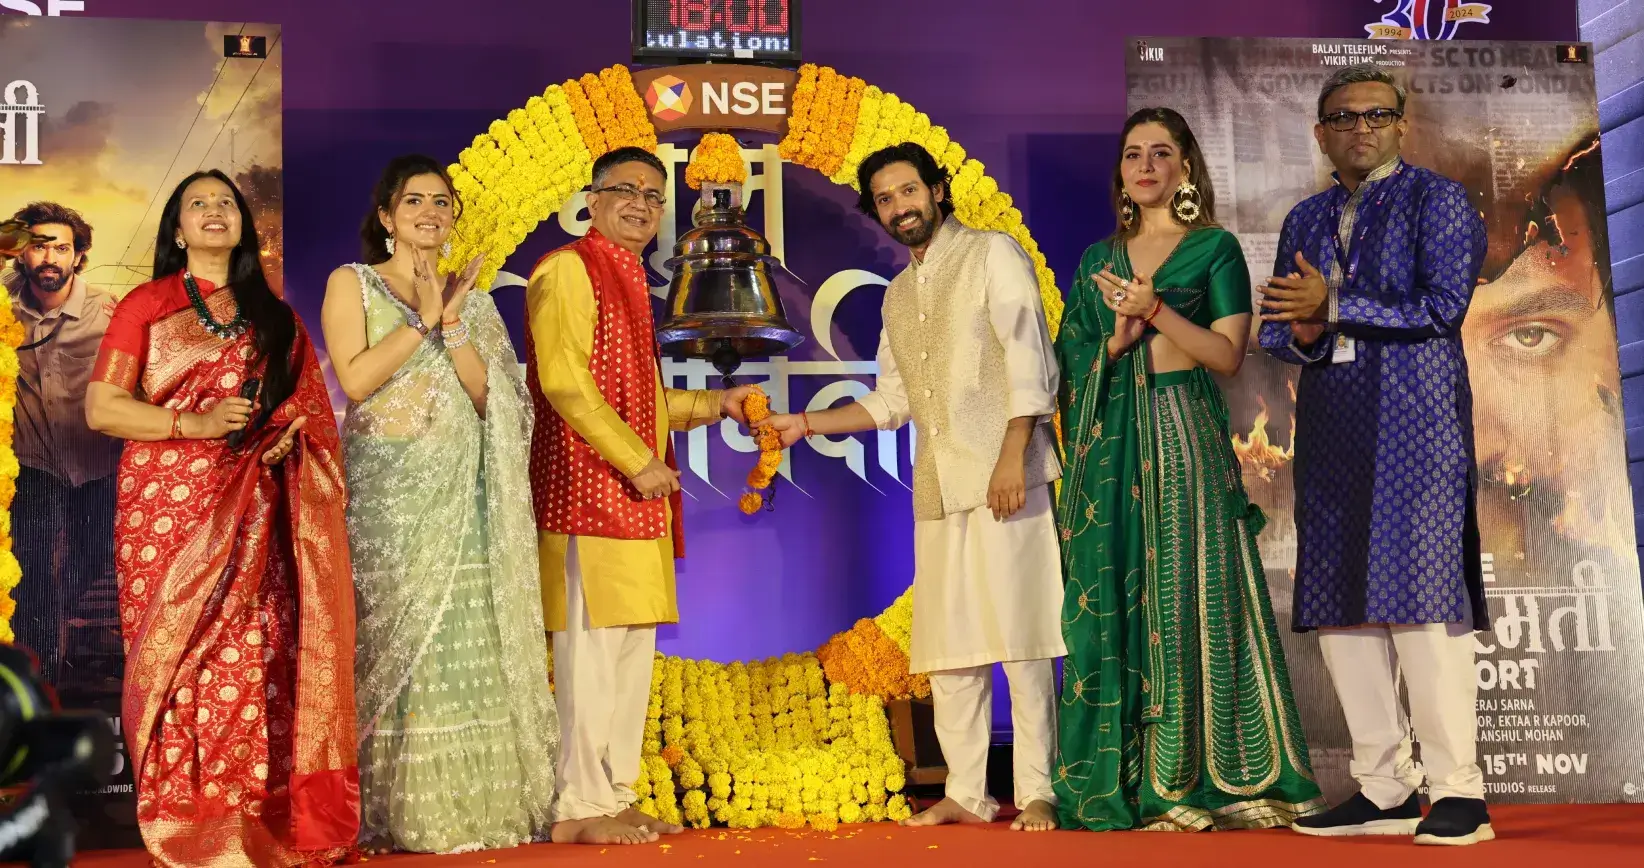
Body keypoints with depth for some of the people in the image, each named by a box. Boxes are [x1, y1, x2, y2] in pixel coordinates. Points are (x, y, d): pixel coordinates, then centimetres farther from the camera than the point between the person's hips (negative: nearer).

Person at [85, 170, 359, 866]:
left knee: (256, 660, -5)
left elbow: (309, 407, 18)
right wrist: (194, 424, -14)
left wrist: (289, 434, -4)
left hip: (254, 516, 3)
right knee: (179, 658, -6)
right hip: (170, 511, -2)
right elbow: (101, 408, -1)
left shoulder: (273, 317, 17)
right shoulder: (146, 305, 6)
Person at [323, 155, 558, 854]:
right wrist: (422, 320, -8)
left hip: (460, 495, 3)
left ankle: (464, 801, 7)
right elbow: (354, 378, -9)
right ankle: (390, 810, 3)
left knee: (465, 638, 0)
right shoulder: (352, 283, 6)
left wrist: (451, 321, -7)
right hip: (387, 488, -3)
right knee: (392, 639, -4)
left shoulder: (471, 299, 16)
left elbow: (488, 396, 3)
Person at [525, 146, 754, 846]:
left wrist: (714, 405, 16)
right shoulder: (568, 269, -6)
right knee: (592, 645, -8)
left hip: (636, 497, 9)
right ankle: (582, 807, -2)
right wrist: (641, 461, -17)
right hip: (588, 488, -9)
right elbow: (566, 382, -16)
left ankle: (616, 796, 16)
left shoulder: (630, 282, 21)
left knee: (633, 649, 9)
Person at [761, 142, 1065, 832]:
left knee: (1019, 638, -6)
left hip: (1004, 476, -7)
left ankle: (1037, 793, 1)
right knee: (947, 647, 6)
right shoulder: (898, 294, 22)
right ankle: (966, 794, 13)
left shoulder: (993, 255, 2)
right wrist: (806, 425, 14)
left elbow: (1030, 361, -7)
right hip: (938, 486, 7)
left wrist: (1013, 457, -16)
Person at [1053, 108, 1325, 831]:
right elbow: (1071, 360, 13)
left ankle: (1201, 779, -1)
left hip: (1185, 443, -3)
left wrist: (1155, 310, -14)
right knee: (1111, 601, 0)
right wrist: (1117, 339, -6)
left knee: (1188, 595, -7)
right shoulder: (1098, 259, 16)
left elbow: (1228, 354, -4)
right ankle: (1129, 780, 6)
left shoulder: (1215, 248, 5)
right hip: (1109, 446, 4)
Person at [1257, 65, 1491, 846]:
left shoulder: (1437, 200, 4)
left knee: (1423, 601, -10)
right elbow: (1276, 328, 15)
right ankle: (1384, 789, 11)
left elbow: (1443, 306, -9)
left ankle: (1457, 792, -3)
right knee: (1340, 606, 3)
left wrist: (1334, 306, -11)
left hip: (1415, 424, -6)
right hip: (1332, 429, 6)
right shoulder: (1306, 220, 20)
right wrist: (1305, 338, -7)